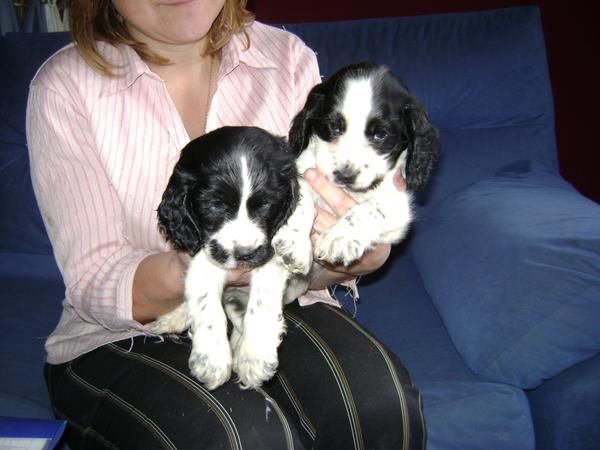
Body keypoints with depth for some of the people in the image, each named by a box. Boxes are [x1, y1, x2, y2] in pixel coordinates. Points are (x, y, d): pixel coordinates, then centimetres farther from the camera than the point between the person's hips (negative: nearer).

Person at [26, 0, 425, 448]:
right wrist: (190, 272, -37)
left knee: (377, 395, -27)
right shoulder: (64, 87, -9)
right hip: (126, 335, -2)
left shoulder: (289, 58, -1)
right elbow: (92, 281, -15)